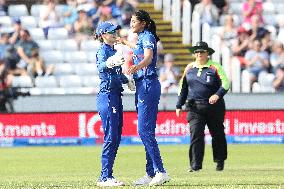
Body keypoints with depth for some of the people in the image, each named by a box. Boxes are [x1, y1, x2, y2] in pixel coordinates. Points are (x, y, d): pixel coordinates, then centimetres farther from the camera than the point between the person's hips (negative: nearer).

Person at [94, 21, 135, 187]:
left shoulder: (114, 51, 16)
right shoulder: (103, 51, -11)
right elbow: (101, 67, -35)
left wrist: (127, 80, 39)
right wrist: (110, 63, -54)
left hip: (116, 96, 9)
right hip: (107, 95, -9)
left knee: (116, 137, 9)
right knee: (110, 137, -12)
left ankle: (107, 177, 12)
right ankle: (105, 177, -12)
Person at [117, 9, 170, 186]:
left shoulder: (147, 37, -10)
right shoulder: (142, 38, 19)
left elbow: (148, 56, -31)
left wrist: (136, 67, -50)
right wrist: (125, 42, 62)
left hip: (148, 85, -10)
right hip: (142, 86, 10)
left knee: (144, 130, -16)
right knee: (146, 131, 9)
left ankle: (161, 172, -21)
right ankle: (151, 173, 10)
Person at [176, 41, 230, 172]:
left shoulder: (215, 67, -2)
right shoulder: (189, 68, 11)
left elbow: (225, 83, -12)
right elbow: (183, 87, 18)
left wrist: (218, 95, -30)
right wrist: (179, 105, 14)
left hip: (214, 106, -2)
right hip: (195, 107, 2)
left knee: (217, 134, 9)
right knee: (196, 134, -11)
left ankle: (220, 161, 28)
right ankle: (195, 165, -13)